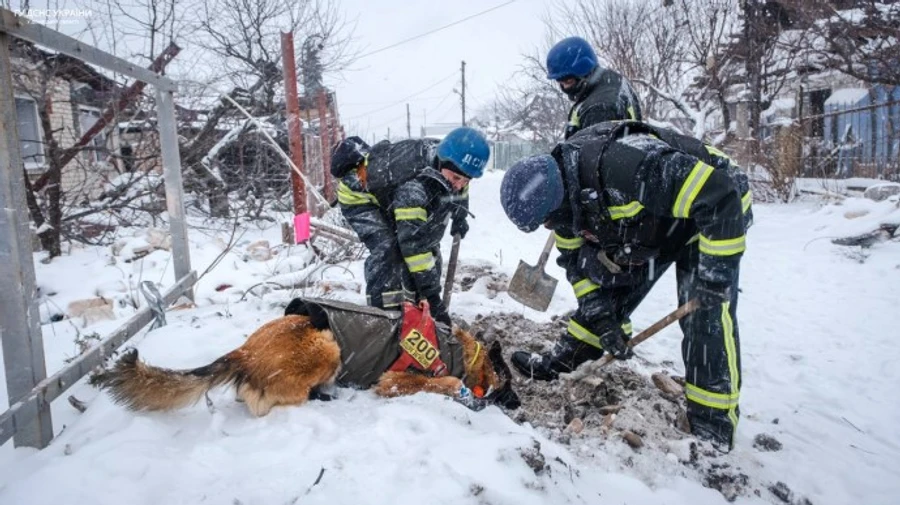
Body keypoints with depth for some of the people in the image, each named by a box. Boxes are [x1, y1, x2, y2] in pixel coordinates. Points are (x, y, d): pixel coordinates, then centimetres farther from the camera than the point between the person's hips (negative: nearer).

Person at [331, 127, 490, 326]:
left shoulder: (451, 165, -21)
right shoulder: (414, 186, -45)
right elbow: (412, 241, -45)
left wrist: (460, 216, 18)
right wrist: (431, 291, -43)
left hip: (390, 195, 8)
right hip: (358, 195, -8)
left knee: (429, 246, 1)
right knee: (387, 249, -28)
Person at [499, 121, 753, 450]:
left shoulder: (627, 167, -43)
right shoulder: (560, 189, -14)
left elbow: (721, 196, -40)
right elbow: (575, 257, -2)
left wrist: (716, 272, -35)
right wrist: (599, 315, -9)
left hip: (714, 209, -7)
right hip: (651, 222, 7)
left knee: (706, 318, -14)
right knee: (608, 289, 7)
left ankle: (711, 427, -2)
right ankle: (561, 365, 22)